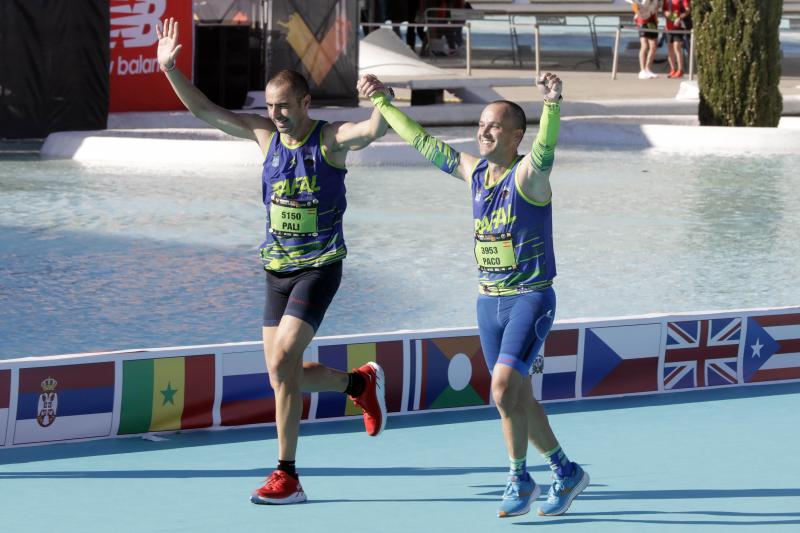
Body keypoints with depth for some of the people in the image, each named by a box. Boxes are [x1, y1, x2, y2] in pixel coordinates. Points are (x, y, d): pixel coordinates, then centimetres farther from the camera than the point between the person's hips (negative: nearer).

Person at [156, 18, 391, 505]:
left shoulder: (330, 139, -11)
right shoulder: (266, 134, 4)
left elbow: (374, 131, -30)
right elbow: (203, 109, 5)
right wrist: (170, 69, -7)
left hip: (319, 268, -7)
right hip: (277, 268, 7)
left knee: (283, 362, -18)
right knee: (283, 373, 8)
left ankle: (287, 477, -12)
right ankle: (362, 382, 36)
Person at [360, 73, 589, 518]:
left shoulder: (528, 174, -12)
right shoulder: (473, 171, 6)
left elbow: (546, 146, -34)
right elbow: (423, 141, 17)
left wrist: (553, 103, -52)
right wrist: (383, 103, 19)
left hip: (531, 300, -7)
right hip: (489, 302, 7)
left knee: (504, 387, -20)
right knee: (519, 398, 12)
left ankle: (519, 479, -3)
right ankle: (567, 473, 28)